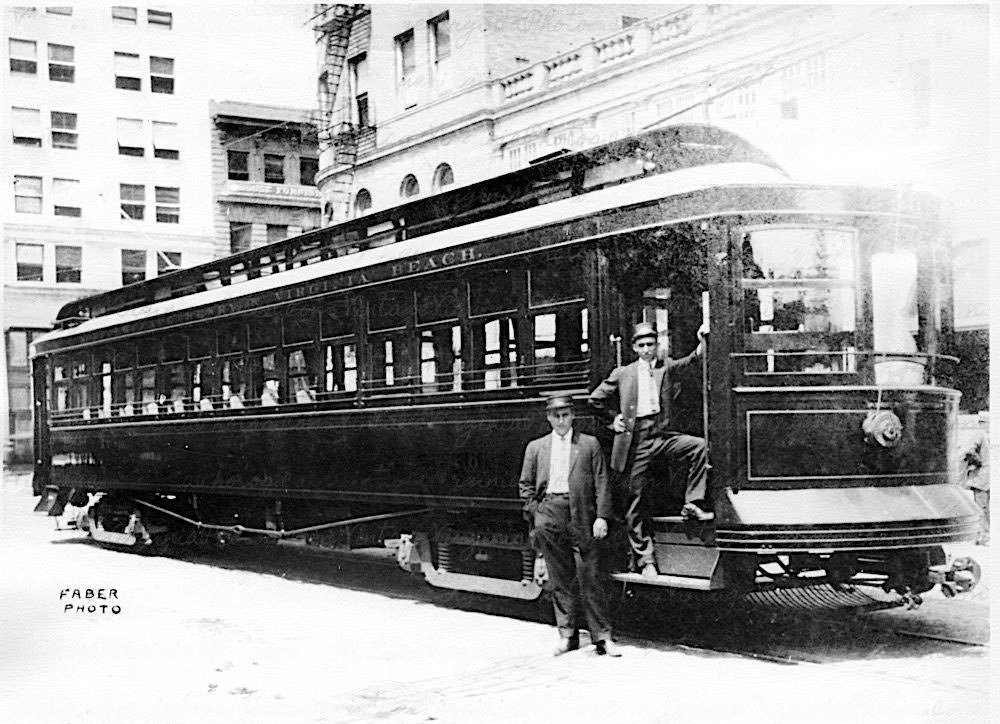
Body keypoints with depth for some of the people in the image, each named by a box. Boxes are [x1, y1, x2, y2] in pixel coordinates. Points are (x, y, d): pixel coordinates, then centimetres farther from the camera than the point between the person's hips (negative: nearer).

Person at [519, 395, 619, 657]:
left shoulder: (590, 444, 10)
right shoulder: (535, 448, 15)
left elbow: (601, 483, 4)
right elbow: (525, 486, 15)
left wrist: (602, 516, -5)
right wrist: (535, 515, 4)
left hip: (581, 516, -2)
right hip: (549, 515, 2)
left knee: (591, 578, -4)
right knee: (560, 579, 5)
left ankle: (602, 637, 0)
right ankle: (567, 635, 13)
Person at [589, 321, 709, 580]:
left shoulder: (666, 367, 13)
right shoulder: (623, 374, 11)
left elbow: (690, 361, -4)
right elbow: (596, 399, 18)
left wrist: (701, 344, -20)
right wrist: (613, 418, 10)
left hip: (662, 434, 1)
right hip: (635, 440, -1)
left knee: (699, 446, -24)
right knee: (636, 498, -1)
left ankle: (693, 504, -12)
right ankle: (645, 560, 6)